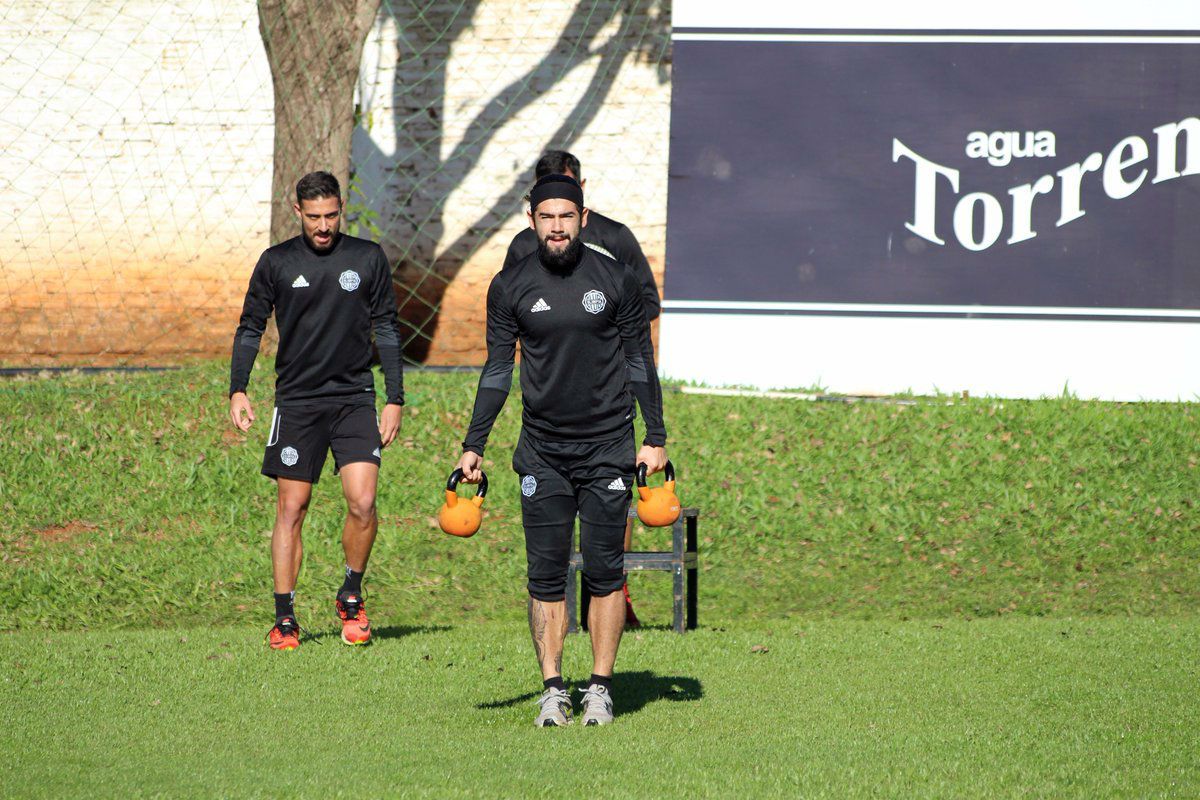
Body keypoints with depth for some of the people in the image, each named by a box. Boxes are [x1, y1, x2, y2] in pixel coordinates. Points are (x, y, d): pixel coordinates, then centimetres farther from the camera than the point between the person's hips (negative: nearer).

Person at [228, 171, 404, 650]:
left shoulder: (368, 259, 5)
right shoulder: (277, 263, 4)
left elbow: (387, 329, 10)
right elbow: (251, 327, 9)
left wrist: (395, 399, 6)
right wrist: (238, 390, -2)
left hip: (355, 399, 0)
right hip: (297, 401, 0)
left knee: (362, 502, -13)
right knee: (291, 508, -1)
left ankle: (351, 598, 9)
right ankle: (284, 619, 5)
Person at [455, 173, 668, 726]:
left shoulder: (616, 280, -1)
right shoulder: (511, 286, 2)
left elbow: (640, 362, 6)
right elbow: (497, 370, 8)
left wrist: (656, 439, 3)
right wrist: (473, 446, 3)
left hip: (608, 447, -1)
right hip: (542, 448, 1)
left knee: (603, 571, -3)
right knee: (545, 574, -1)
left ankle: (601, 687, 4)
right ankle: (553, 689, 4)